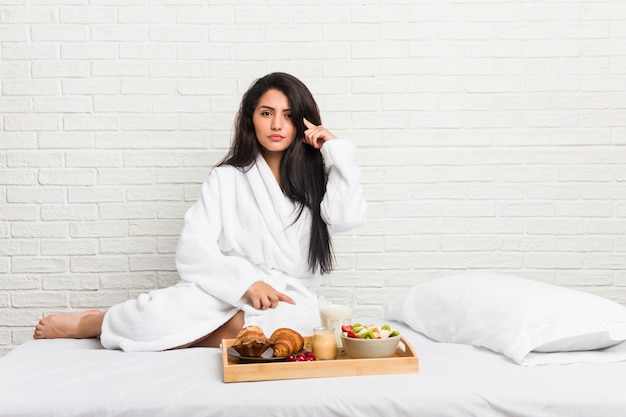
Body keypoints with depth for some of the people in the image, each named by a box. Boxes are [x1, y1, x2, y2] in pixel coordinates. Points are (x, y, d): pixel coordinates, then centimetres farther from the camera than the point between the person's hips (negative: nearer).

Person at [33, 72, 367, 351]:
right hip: (228, 293, -1)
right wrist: (245, 281, -19)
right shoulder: (227, 179, 8)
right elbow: (193, 250, -4)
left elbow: (347, 217, -10)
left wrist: (336, 150, -5)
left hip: (289, 300, 1)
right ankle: (90, 322, -7)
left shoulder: (314, 178, 11)